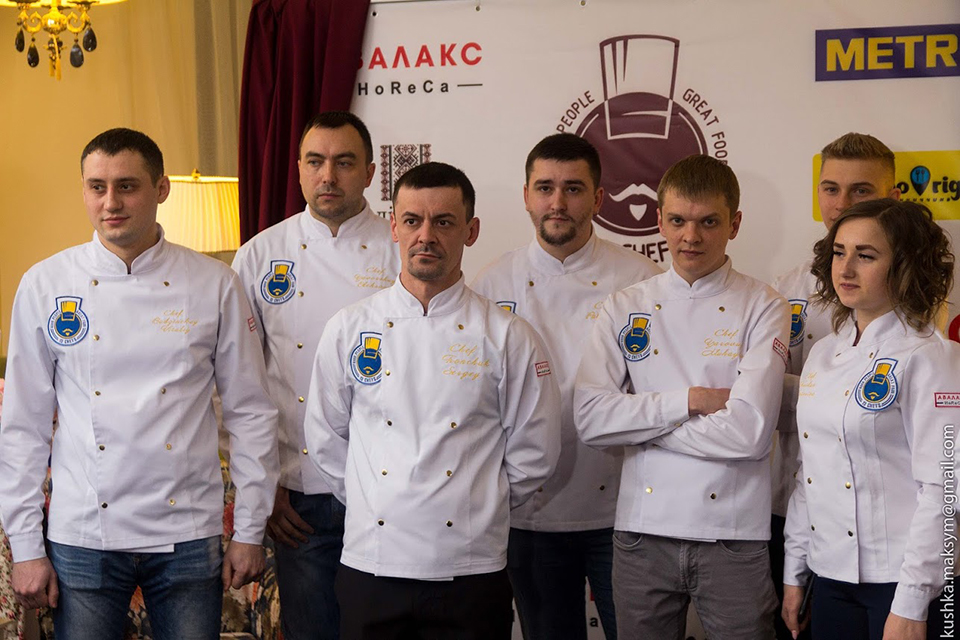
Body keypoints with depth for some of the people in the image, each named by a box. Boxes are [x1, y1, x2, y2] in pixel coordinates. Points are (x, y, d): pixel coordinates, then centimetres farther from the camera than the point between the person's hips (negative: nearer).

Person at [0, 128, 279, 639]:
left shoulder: (214, 286, 0)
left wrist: (249, 531, 2)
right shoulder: (45, 286, 1)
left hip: (187, 539, 0)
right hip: (81, 538, 0)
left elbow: (250, 413, 4)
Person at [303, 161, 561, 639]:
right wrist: (374, 504, 9)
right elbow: (326, 441, 12)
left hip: (470, 573, -1)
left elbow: (533, 455, 5)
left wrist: (475, 509, 8)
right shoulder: (349, 330, 4)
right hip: (370, 564, 1)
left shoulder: (509, 338, -1)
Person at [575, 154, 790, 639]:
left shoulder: (763, 309, -2)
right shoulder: (624, 309, 7)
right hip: (643, 530, 2)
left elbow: (750, 431, -15)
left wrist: (639, 420, -8)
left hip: (734, 537, -2)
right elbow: (590, 418, -6)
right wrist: (689, 400, -11)